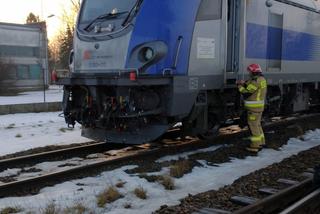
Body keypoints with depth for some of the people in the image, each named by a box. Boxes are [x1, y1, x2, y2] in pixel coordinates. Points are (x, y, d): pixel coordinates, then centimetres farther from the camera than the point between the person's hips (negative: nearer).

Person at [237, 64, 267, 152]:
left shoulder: (256, 81, -21)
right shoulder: (261, 79, 12)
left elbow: (246, 93, -19)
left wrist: (240, 87, -2)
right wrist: (244, 84, 11)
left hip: (254, 107, -10)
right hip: (259, 106, 10)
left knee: (253, 126, -3)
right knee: (257, 124, 19)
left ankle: (255, 146, 2)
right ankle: (261, 142, 28)